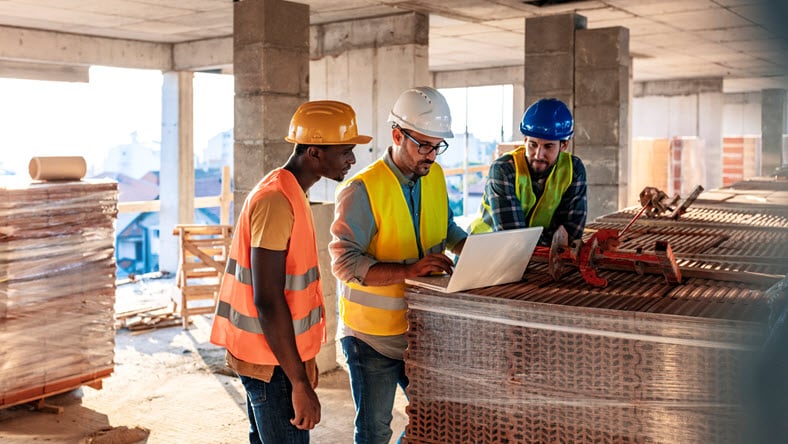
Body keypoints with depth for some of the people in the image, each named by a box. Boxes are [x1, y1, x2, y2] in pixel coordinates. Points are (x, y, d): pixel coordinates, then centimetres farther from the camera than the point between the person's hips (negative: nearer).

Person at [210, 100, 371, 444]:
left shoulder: (288, 193, 11)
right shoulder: (276, 202, -20)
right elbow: (268, 301, -24)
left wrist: (304, 361, 20)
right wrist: (300, 383, -22)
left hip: (278, 354, 10)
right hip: (273, 361, -10)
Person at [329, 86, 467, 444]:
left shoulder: (434, 176, 3)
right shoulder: (362, 189, -19)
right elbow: (345, 262, -24)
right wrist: (407, 270, -35)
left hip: (421, 329, 6)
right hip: (373, 335, -6)